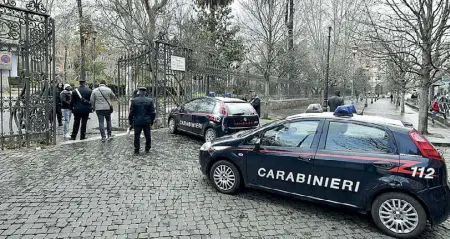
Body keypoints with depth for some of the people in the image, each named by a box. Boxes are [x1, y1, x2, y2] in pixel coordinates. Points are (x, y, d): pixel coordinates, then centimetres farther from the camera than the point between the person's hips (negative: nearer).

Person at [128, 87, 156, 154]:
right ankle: (147, 149, 19)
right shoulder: (150, 100, -3)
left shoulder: (134, 100, -5)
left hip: (137, 122, -1)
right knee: (148, 136, 11)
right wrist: (152, 121, 10)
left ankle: (137, 150, 10)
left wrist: (130, 121, 7)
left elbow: (131, 112, -3)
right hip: (147, 121, 1)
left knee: (137, 136, 7)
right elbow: (153, 113, -1)